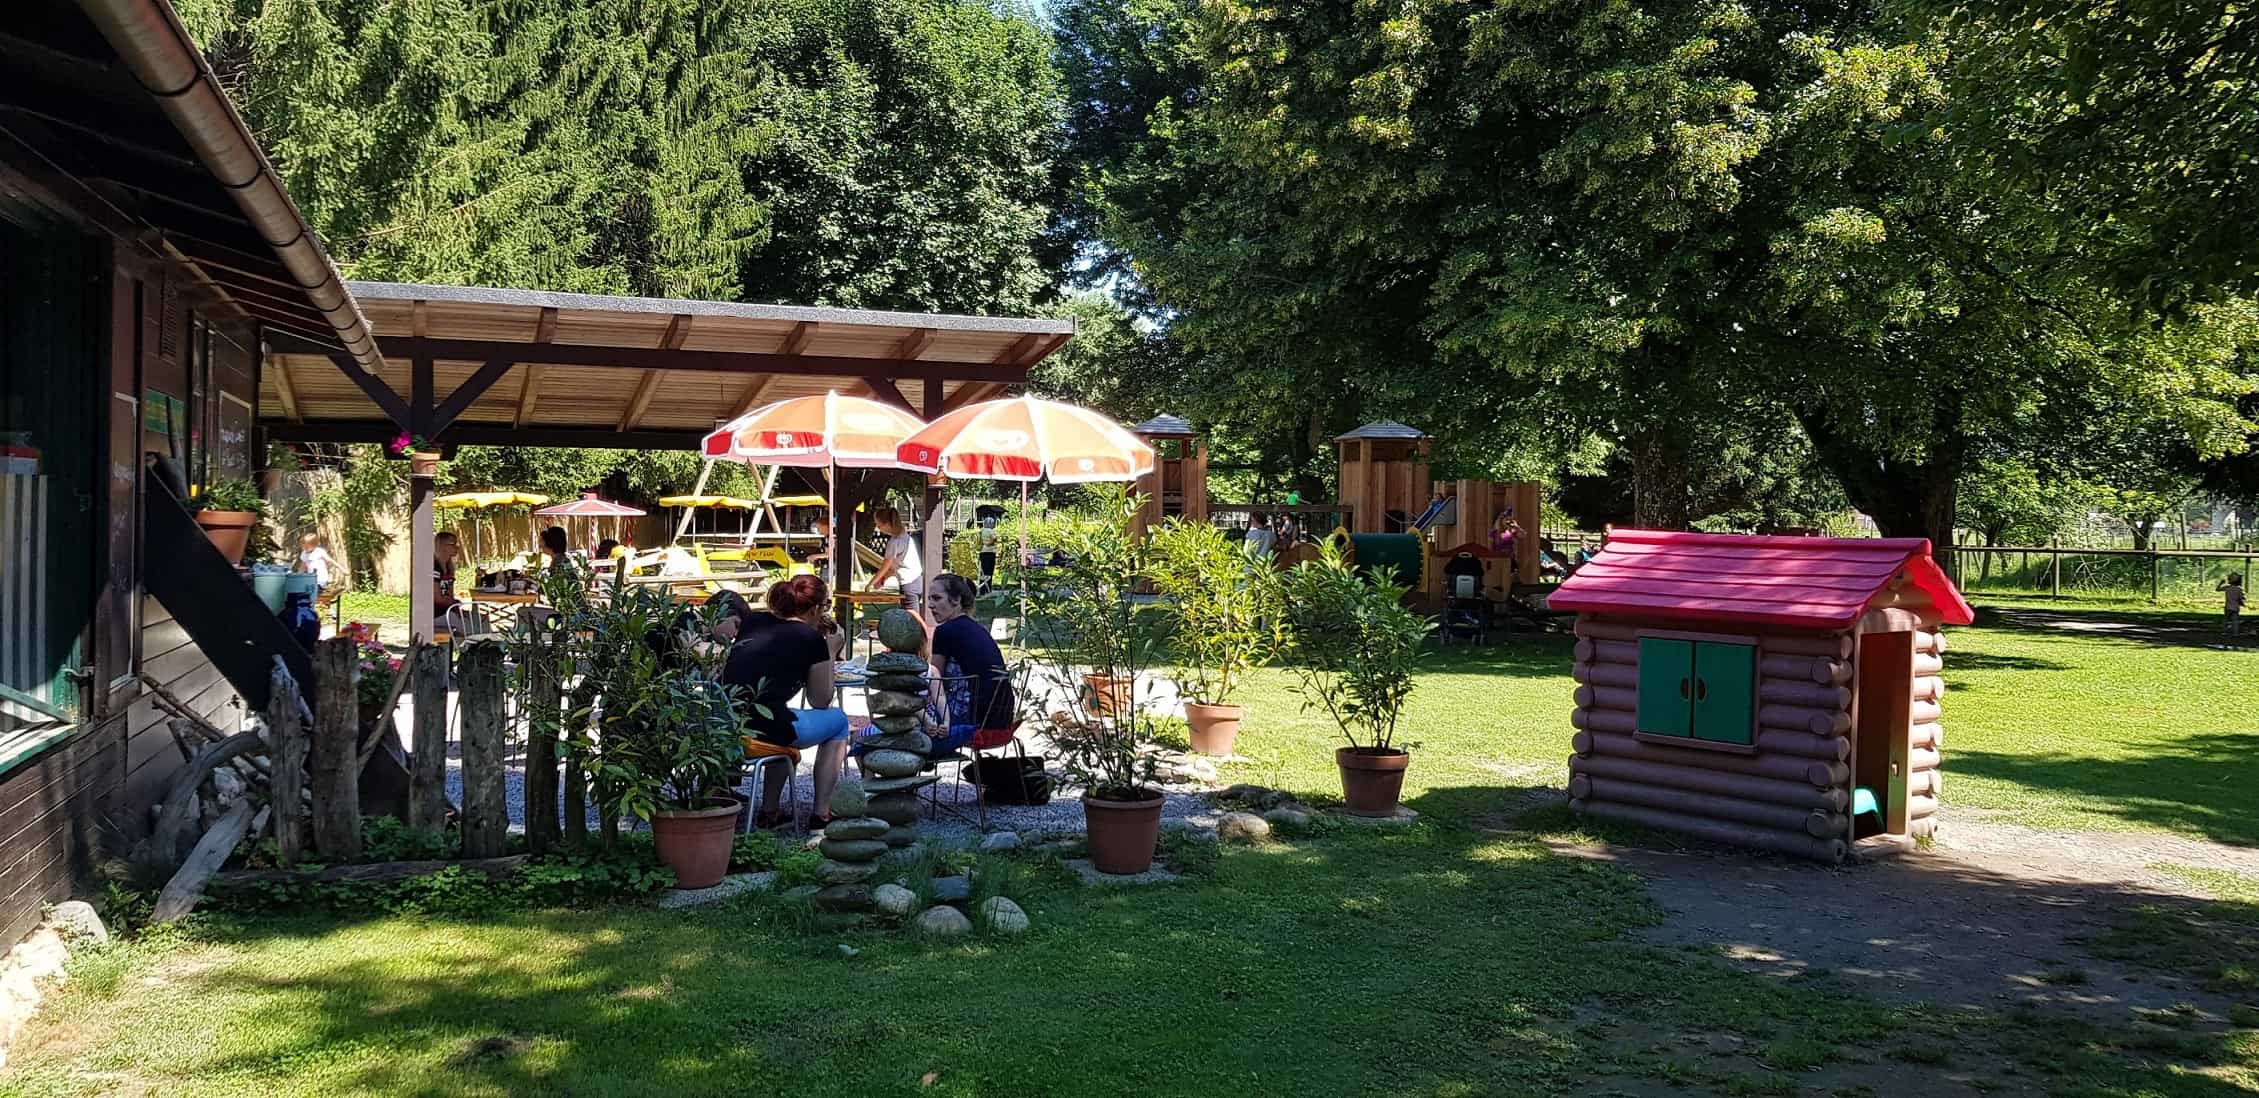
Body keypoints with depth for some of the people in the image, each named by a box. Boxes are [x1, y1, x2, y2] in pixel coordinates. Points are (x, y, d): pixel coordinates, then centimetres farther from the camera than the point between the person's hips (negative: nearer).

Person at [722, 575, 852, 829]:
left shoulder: (752, 620, 15)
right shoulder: (812, 639, 1)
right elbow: (820, 701, 12)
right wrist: (830, 652, 19)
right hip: (762, 728, -6)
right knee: (838, 720, 21)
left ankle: (769, 812, 32)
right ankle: (821, 815, 18)